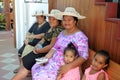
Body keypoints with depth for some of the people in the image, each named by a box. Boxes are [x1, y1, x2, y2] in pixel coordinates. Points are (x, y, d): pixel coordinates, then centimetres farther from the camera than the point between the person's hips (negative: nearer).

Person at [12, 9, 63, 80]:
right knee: (25, 60, 2)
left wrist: (38, 51, -10)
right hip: (43, 49, 9)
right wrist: (37, 46, -2)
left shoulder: (58, 30, -16)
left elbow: (51, 46, -20)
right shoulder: (52, 28, 13)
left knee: (27, 63, -11)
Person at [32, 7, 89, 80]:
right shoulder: (62, 33, 10)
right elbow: (55, 48, 14)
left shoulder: (80, 36, -14)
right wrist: (46, 57, -3)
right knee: (36, 68, -9)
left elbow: (84, 56, -20)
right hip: (54, 62, 7)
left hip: (67, 67, -7)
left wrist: (68, 66, -30)